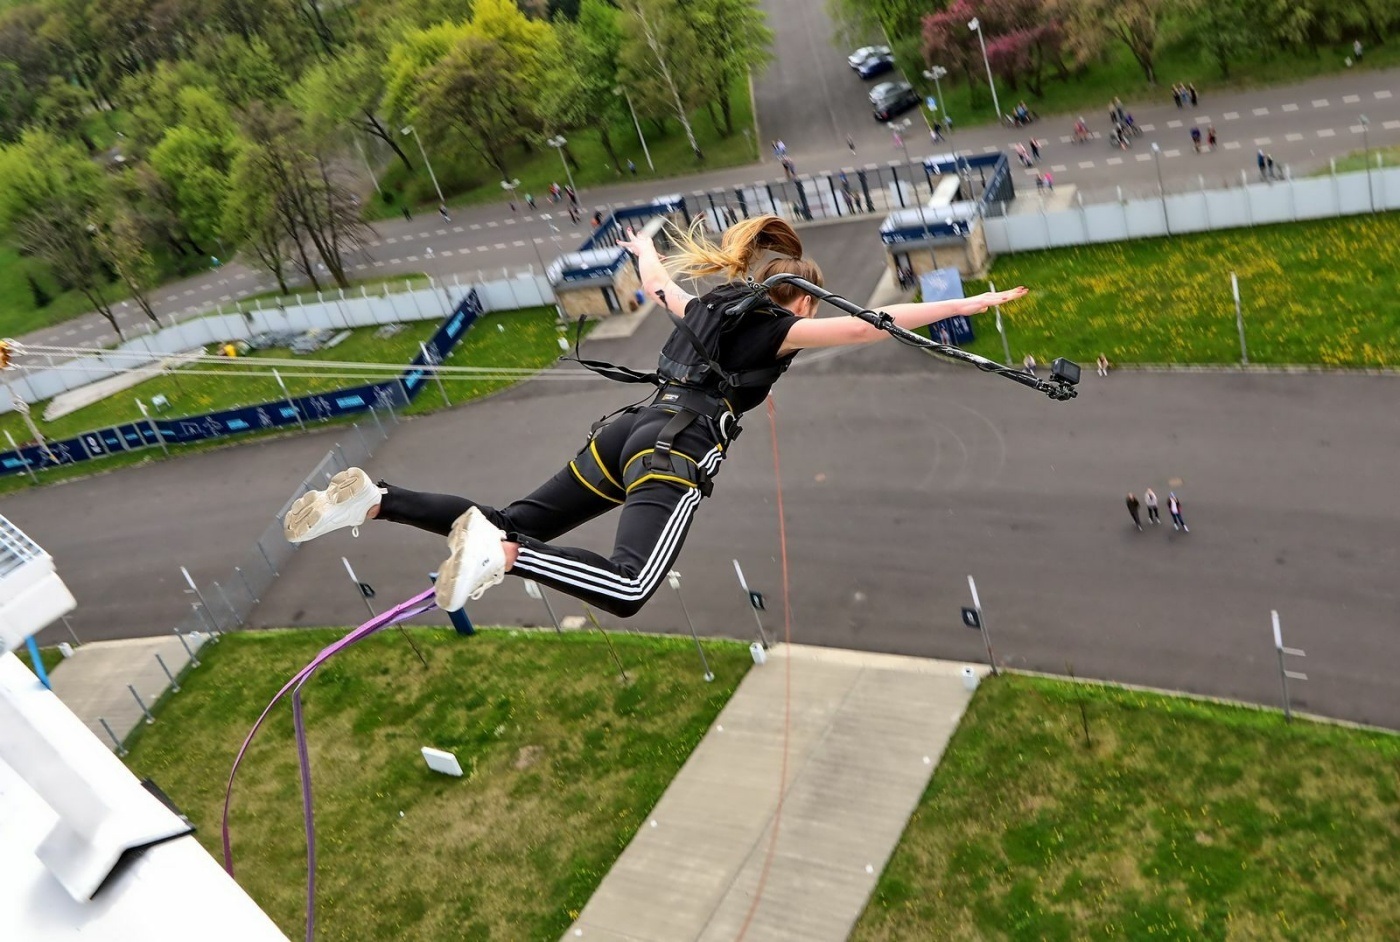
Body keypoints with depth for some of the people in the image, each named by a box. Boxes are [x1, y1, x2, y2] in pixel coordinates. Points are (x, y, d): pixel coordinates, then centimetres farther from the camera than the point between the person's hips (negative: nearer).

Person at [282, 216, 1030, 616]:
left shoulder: (708, 306, 26)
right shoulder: (777, 327, 7)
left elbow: (659, 287, 45)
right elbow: (869, 327, -1)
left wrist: (643, 250, 68)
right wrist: (966, 304, 3)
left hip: (628, 431, 8)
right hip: (675, 453, -8)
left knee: (514, 526, 9)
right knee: (628, 591, -25)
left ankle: (374, 500, -3)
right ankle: (498, 551, -39)